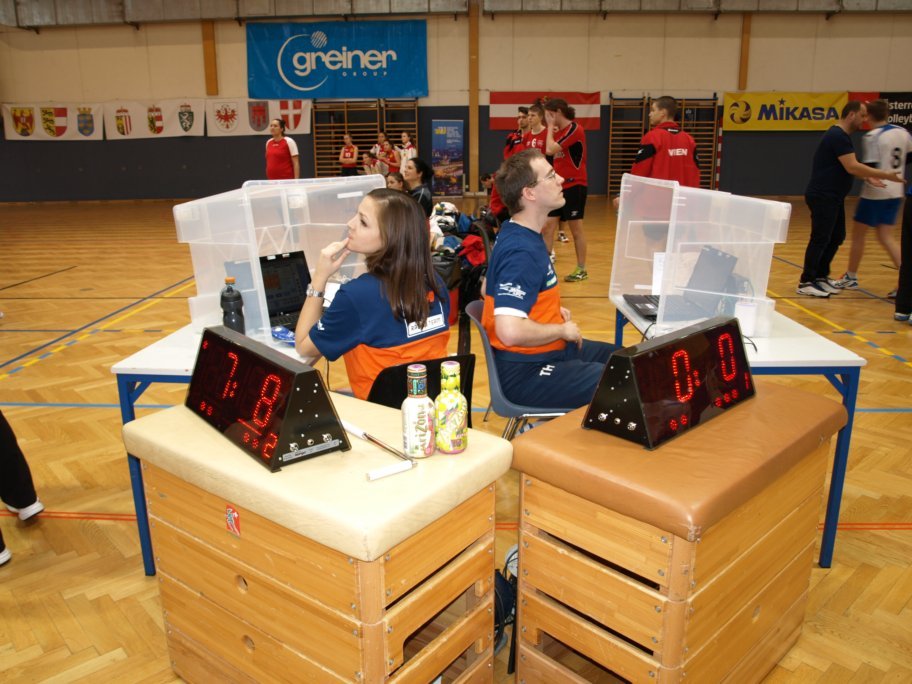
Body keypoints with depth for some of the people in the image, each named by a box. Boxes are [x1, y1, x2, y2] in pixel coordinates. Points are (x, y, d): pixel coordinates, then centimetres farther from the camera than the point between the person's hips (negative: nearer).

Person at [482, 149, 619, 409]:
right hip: (527, 373, -10)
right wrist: (563, 330, -18)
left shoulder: (519, 234, 5)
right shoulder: (521, 251, -25)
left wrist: (554, 311, 9)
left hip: (550, 351, 10)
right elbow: (510, 331, -36)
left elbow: (490, 289, 20)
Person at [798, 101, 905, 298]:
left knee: (836, 237, 13)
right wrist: (885, 175, -19)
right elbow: (852, 167, -22)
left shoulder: (840, 136, 16)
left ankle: (821, 276, 21)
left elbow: (848, 168, 15)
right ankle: (806, 283, -1)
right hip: (823, 197, -10)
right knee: (820, 239, -7)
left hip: (833, 197, 10)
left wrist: (869, 177, 0)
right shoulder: (838, 136, -16)